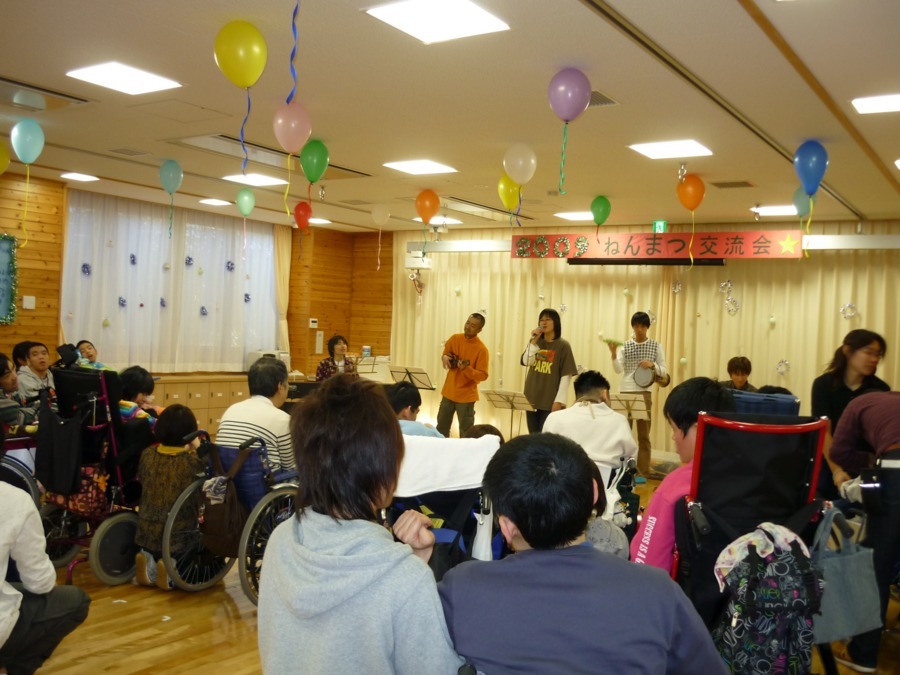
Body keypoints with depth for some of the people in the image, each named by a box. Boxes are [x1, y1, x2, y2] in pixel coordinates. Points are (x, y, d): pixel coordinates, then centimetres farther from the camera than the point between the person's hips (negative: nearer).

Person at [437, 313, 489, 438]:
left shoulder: (481, 349, -15)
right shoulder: (454, 338, 0)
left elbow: (483, 375, -16)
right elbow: (445, 354, 16)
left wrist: (466, 369, -32)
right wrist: (445, 357, -7)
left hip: (466, 396, -5)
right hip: (448, 392, 5)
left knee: (466, 433, 0)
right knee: (441, 428, 15)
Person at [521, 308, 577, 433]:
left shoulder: (563, 345, -5)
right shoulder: (535, 342, 9)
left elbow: (566, 376, -10)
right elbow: (526, 362, -5)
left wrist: (559, 401, -15)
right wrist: (534, 341, -13)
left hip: (551, 401, -5)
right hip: (532, 398, 5)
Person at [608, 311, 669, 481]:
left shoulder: (656, 346, 3)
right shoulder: (625, 346, 5)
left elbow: (664, 371, 4)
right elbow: (618, 369, -6)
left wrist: (652, 365, -14)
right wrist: (613, 354, -21)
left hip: (644, 393, -1)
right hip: (625, 392, 1)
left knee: (643, 434, 2)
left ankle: (642, 472, 6)